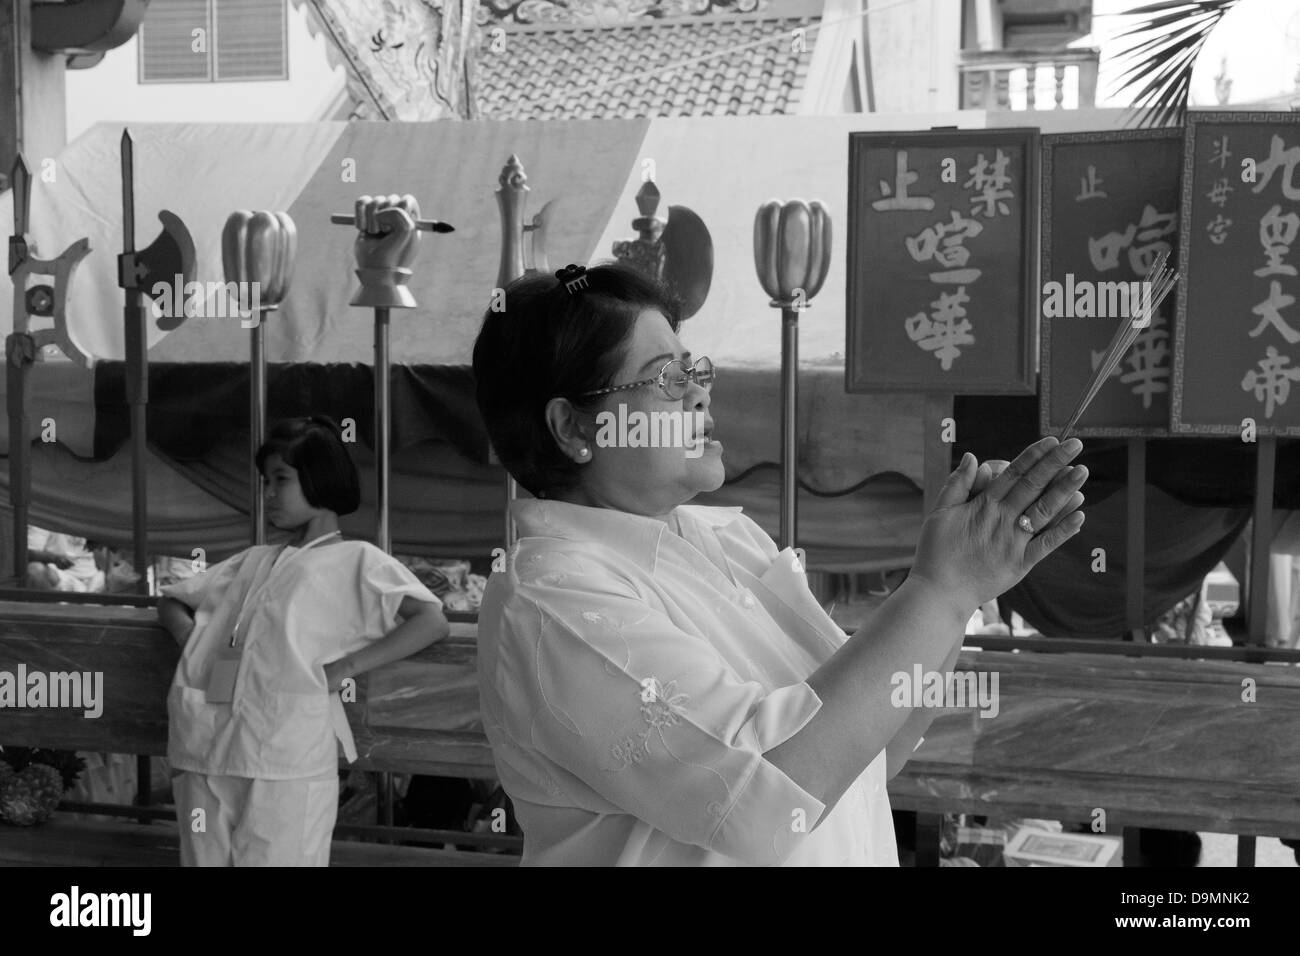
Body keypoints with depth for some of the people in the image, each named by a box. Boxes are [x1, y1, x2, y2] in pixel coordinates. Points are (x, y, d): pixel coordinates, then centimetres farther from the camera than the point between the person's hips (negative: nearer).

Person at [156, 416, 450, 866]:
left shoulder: (356, 561, 9)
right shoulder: (253, 562, 25)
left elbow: (432, 621, -4)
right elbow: (170, 601, 32)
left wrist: (344, 667, -10)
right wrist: (193, 640, 9)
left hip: (286, 759, -5)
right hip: (206, 752, 6)